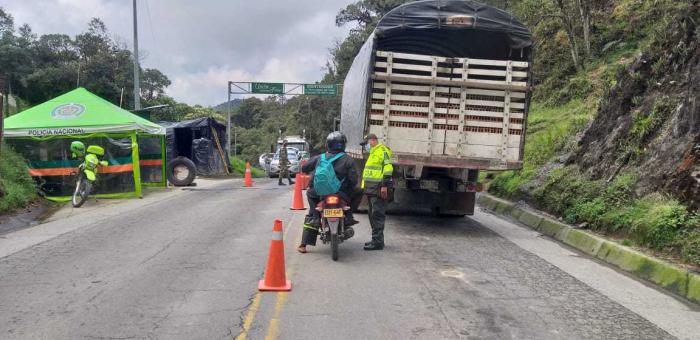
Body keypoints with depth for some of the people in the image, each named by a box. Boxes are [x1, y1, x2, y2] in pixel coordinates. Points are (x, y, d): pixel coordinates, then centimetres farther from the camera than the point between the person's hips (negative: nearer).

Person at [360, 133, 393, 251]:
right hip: (372, 190, 11)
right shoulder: (373, 153, 25)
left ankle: (378, 242, -9)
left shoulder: (382, 150, -8)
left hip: (379, 189, -11)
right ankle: (376, 240, 21)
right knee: (373, 215, 14)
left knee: (377, 215, -10)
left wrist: (385, 185, -23)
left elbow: (388, 168, -18)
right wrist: (366, 188, 25)